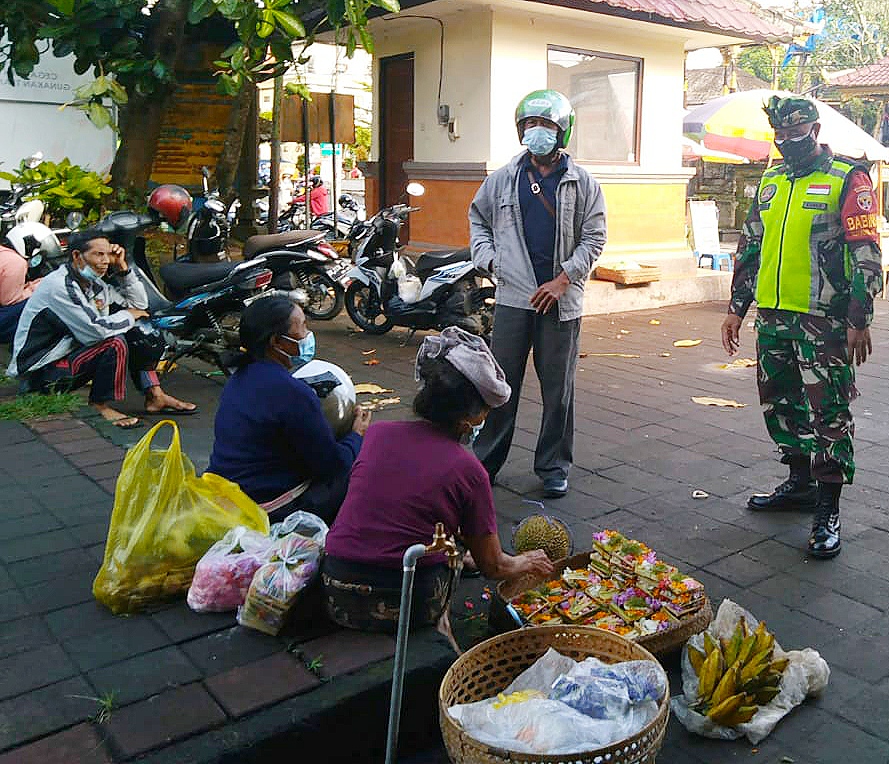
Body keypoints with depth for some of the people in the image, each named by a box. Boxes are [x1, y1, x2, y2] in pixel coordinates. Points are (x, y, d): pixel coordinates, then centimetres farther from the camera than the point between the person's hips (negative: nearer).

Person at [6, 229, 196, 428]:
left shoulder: (94, 283, 5)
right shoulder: (59, 286, -22)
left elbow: (140, 303, 12)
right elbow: (96, 330, -30)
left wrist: (122, 267, 1)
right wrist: (129, 315, -13)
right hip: (42, 372, -9)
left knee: (139, 335, 2)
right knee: (115, 343, -29)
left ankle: (155, 396, -1)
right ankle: (101, 405, -14)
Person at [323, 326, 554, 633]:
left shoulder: (377, 433, 2)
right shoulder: (468, 469, -7)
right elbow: (494, 566, 4)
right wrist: (528, 563, 28)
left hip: (337, 599, 4)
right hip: (406, 609, -3)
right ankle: (437, 624, 16)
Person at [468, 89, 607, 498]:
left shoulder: (582, 183, 3)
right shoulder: (503, 179, 9)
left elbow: (594, 237, 1)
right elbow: (478, 217, 22)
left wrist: (563, 279, -10)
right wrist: (487, 257, 6)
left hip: (561, 299, -1)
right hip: (513, 296, 1)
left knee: (558, 387, 6)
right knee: (501, 383, 5)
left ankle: (554, 467, 19)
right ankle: (485, 460, 17)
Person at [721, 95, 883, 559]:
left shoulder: (847, 179, -4)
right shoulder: (770, 182, 15)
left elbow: (866, 255, -9)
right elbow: (749, 248, 19)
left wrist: (860, 320, -14)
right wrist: (736, 308, 15)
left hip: (823, 321, -7)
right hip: (773, 317, 7)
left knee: (828, 413, -3)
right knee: (779, 404, 15)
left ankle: (828, 512, 6)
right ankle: (800, 483, 33)